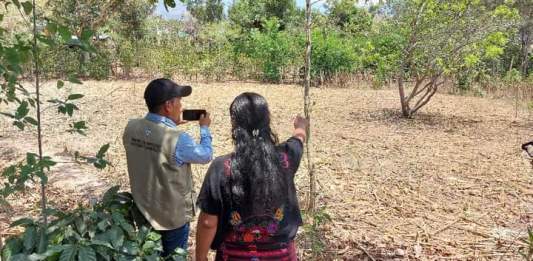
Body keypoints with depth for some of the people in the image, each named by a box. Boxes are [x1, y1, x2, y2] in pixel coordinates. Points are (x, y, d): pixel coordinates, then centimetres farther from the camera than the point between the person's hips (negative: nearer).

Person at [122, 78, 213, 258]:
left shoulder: (131, 128, -12)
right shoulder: (178, 140, -30)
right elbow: (206, 156, -11)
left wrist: (171, 126, 9)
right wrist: (204, 128, 4)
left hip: (143, 211, 6)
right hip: (173, 217, -5)